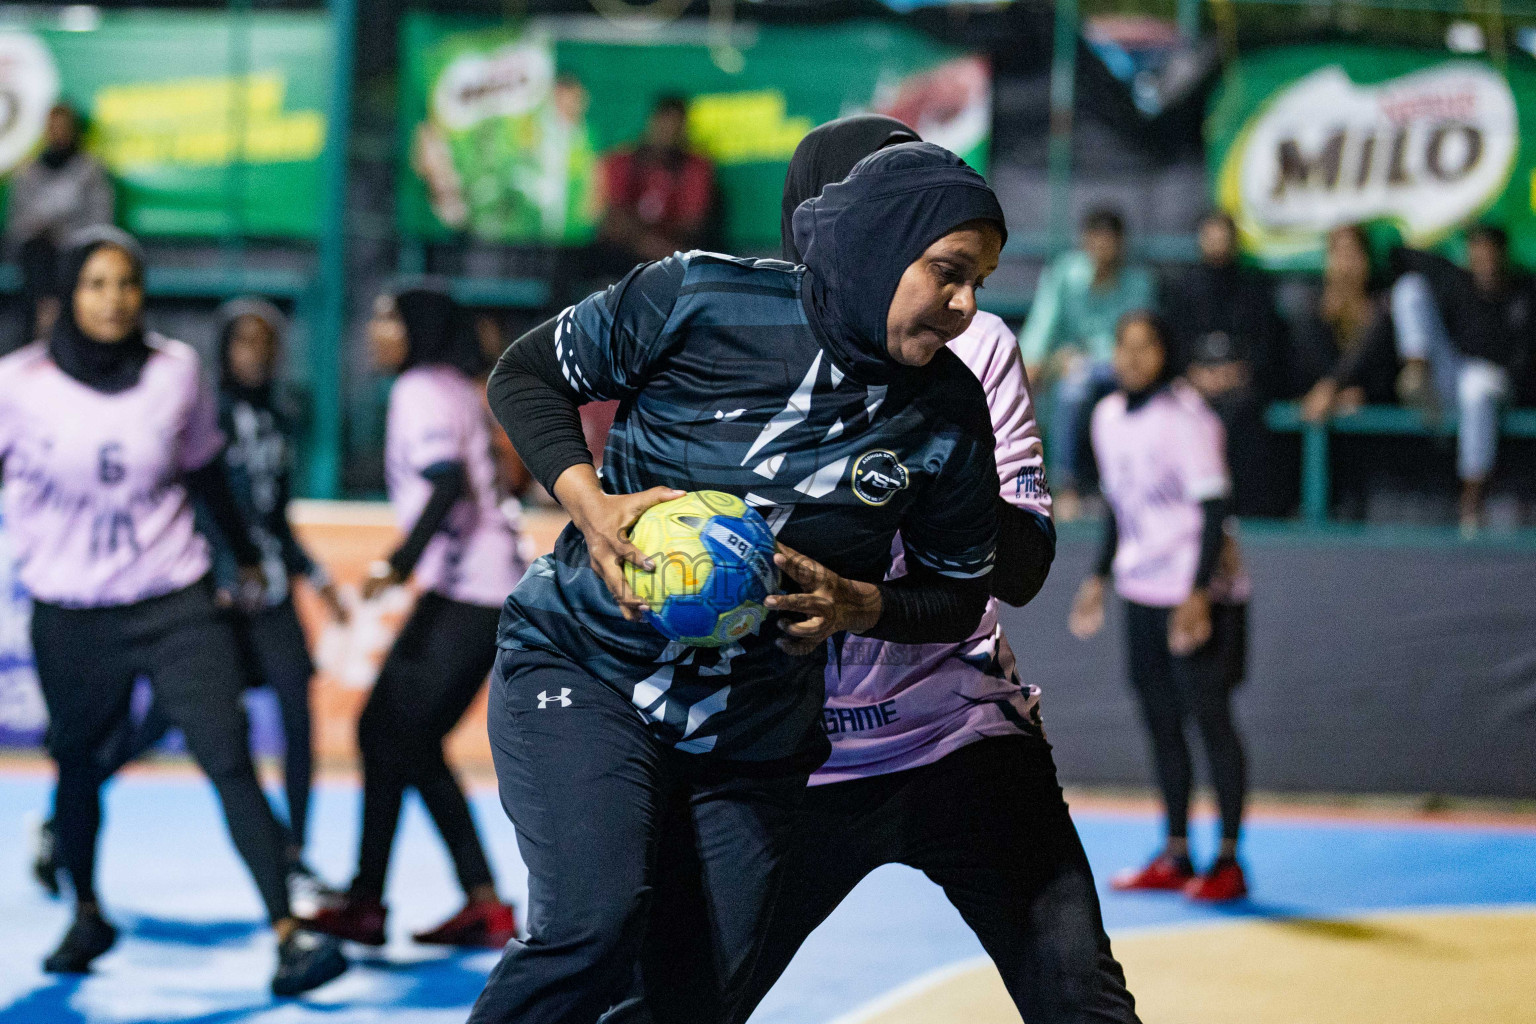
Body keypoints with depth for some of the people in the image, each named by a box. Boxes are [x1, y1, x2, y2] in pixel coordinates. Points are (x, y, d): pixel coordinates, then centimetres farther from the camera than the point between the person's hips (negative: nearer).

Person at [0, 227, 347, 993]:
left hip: (174, 604, 0)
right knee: (75, 761, 14)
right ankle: (87, 916, 37)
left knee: (229, 759, -11)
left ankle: (286, 931, -14)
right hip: (70, 614, 0)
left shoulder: (175, 371, -2)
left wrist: (245, 551, 27)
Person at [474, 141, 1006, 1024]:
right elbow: (527, 373, -1)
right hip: (584, 667, -4)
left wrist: (856, 606, -15)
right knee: (595, 930, -26)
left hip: (756, 739, 4)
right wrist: (589, 504, -18)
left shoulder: (947, 416, -6)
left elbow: (958, 597, 6)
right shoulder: (702, 300, -14)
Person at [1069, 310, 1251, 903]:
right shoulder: (1108, 416, 9)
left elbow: (1215, 508, -16)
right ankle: (1175, 856, 18)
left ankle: (1229, 862, 1)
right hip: (1141, 591, 7)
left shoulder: (1186, 417, -14)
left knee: (1209, 718, -5)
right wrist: (1098, 578, 17)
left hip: (1197, 595, -7)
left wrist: (1199, 593, -22)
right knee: (1160, 722, 10)